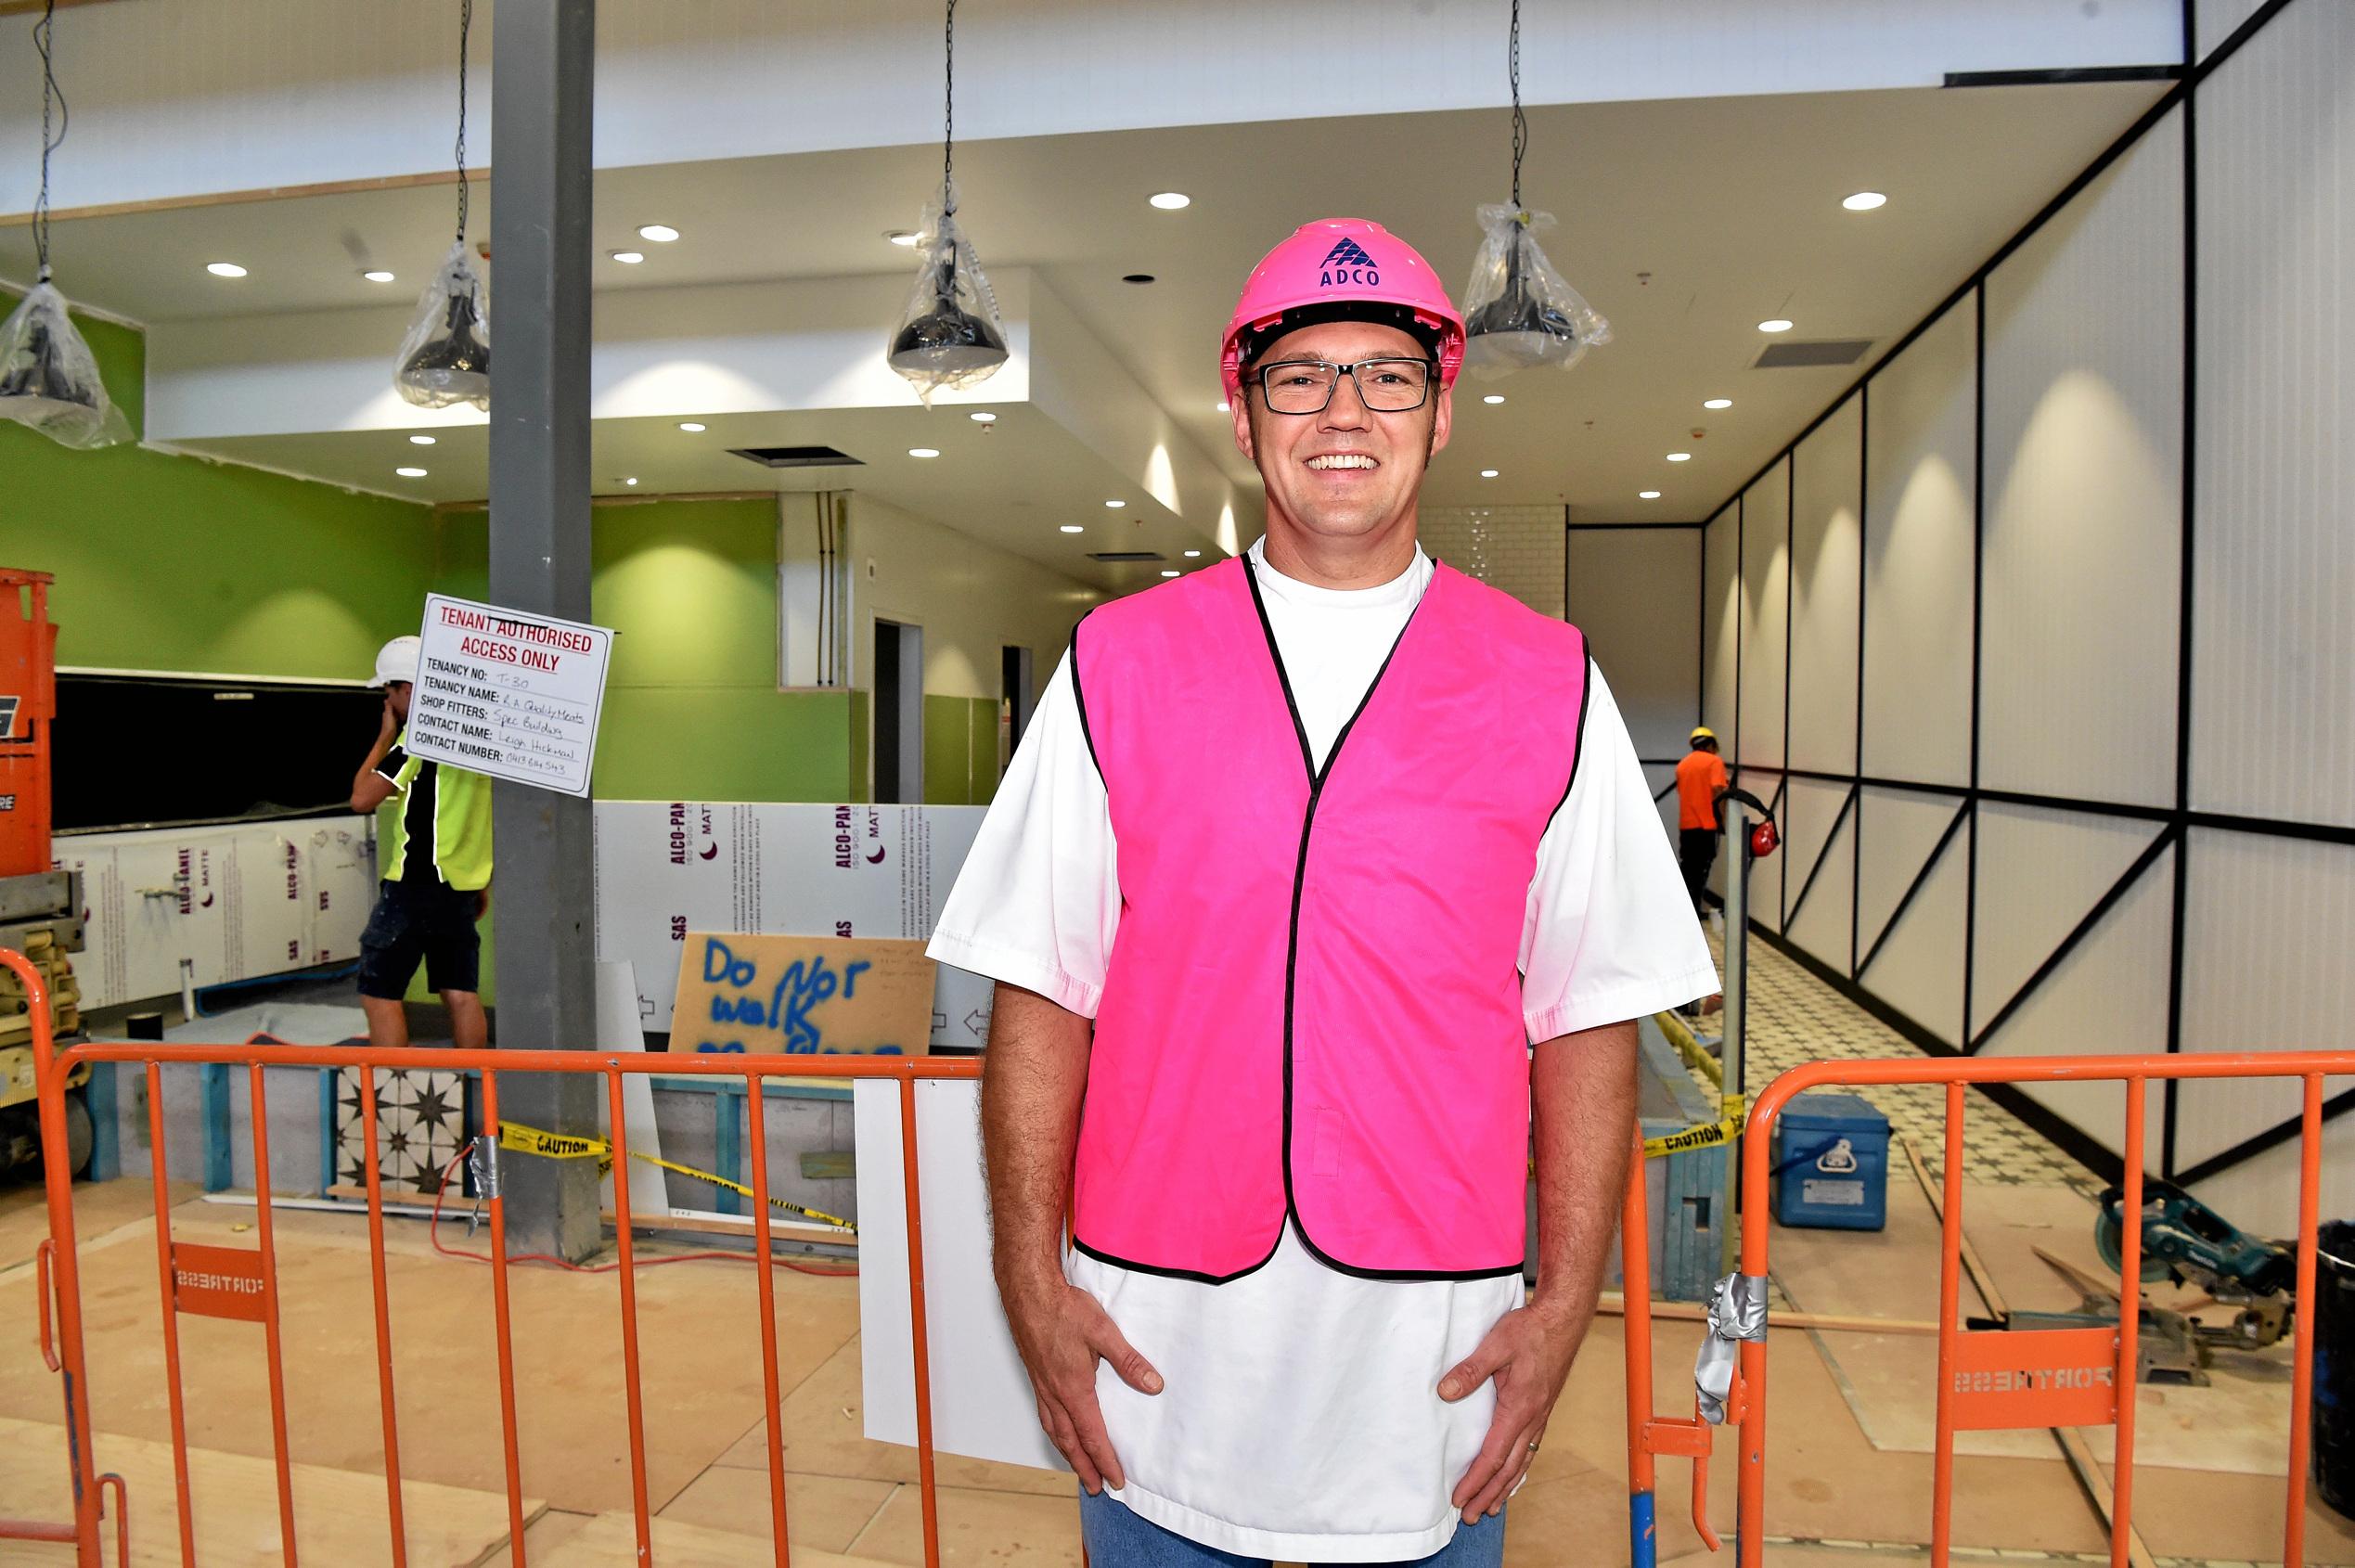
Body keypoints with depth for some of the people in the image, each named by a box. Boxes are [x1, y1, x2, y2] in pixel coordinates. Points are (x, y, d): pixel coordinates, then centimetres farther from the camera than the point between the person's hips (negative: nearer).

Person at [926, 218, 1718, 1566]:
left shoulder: (1548, 685, 0)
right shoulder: (1119, 662, 0)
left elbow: (1589, 1020, 1)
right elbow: (1044, 993, -1)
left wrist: (1563, 1305, -3)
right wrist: (1033, 1283, -3)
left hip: (1435, 1355, 0)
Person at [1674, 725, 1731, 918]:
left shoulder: (1682, 764, 15)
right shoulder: (1714, 761, -4)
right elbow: (1717, 792, -15)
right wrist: (1721, 819, -7)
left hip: (1685, 824, 5)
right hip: (1705, 823, -5)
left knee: (1688, 867, 13)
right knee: (1701, 868, -1)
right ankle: (1694, 910, -3)